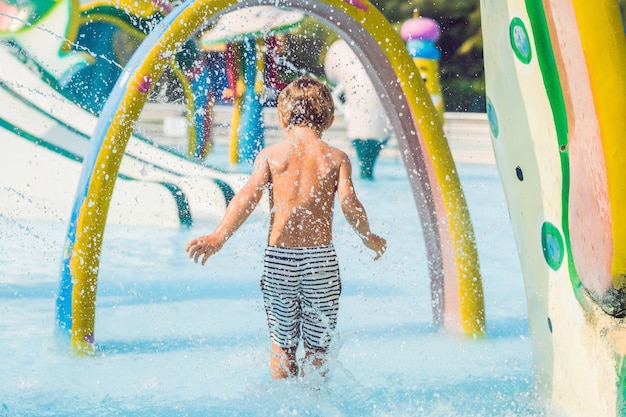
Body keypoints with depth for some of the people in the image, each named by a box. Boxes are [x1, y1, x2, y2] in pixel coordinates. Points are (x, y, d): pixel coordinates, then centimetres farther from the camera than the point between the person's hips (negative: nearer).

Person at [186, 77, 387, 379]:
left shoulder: (270, 155, 6)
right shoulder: (337, 158, 5)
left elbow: (249, 196, -9)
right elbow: (348, 202, -8)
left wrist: (218, 236, -16)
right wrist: (369, 238, 8)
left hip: (278, 257, 1)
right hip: (321, 256, -1)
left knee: (282, 345, 15)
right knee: (318, 347, 13)